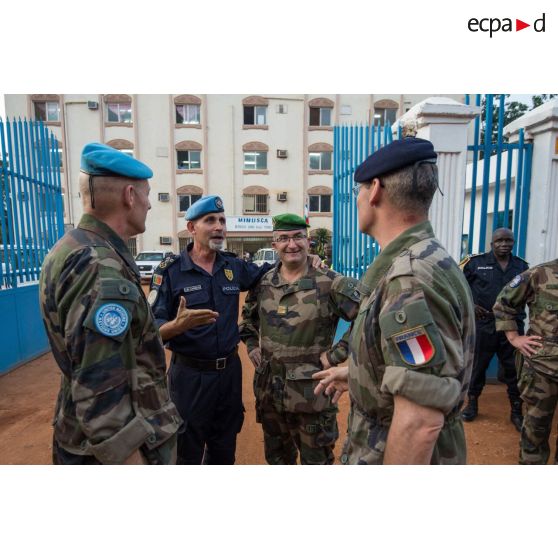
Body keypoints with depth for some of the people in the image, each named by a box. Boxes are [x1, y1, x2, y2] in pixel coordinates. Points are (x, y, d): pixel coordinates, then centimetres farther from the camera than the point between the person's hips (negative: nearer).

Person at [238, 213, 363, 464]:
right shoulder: (263, 282, 1)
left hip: (311, 393, -4)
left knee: (316, 460, 17)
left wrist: (336, 354, -18)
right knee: (276, 458, 26)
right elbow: (248, 317, 20)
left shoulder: (330, 283, -15)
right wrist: (251, 345, 8)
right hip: (268, 391, 5)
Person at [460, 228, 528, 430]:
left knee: (514, 370, 9)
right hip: (483, 324, -2)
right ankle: (472, 404, 28)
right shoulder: (476, 262, -4)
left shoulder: (522, 266, 7)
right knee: (477, 366, 10)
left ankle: (516, 411, 26)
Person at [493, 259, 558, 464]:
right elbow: (503, 303, 3)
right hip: (541, 367, -1)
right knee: (536, 424, 13)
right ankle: (530, 463, 31)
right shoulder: (540, 274, -4)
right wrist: (514, 337, -1)